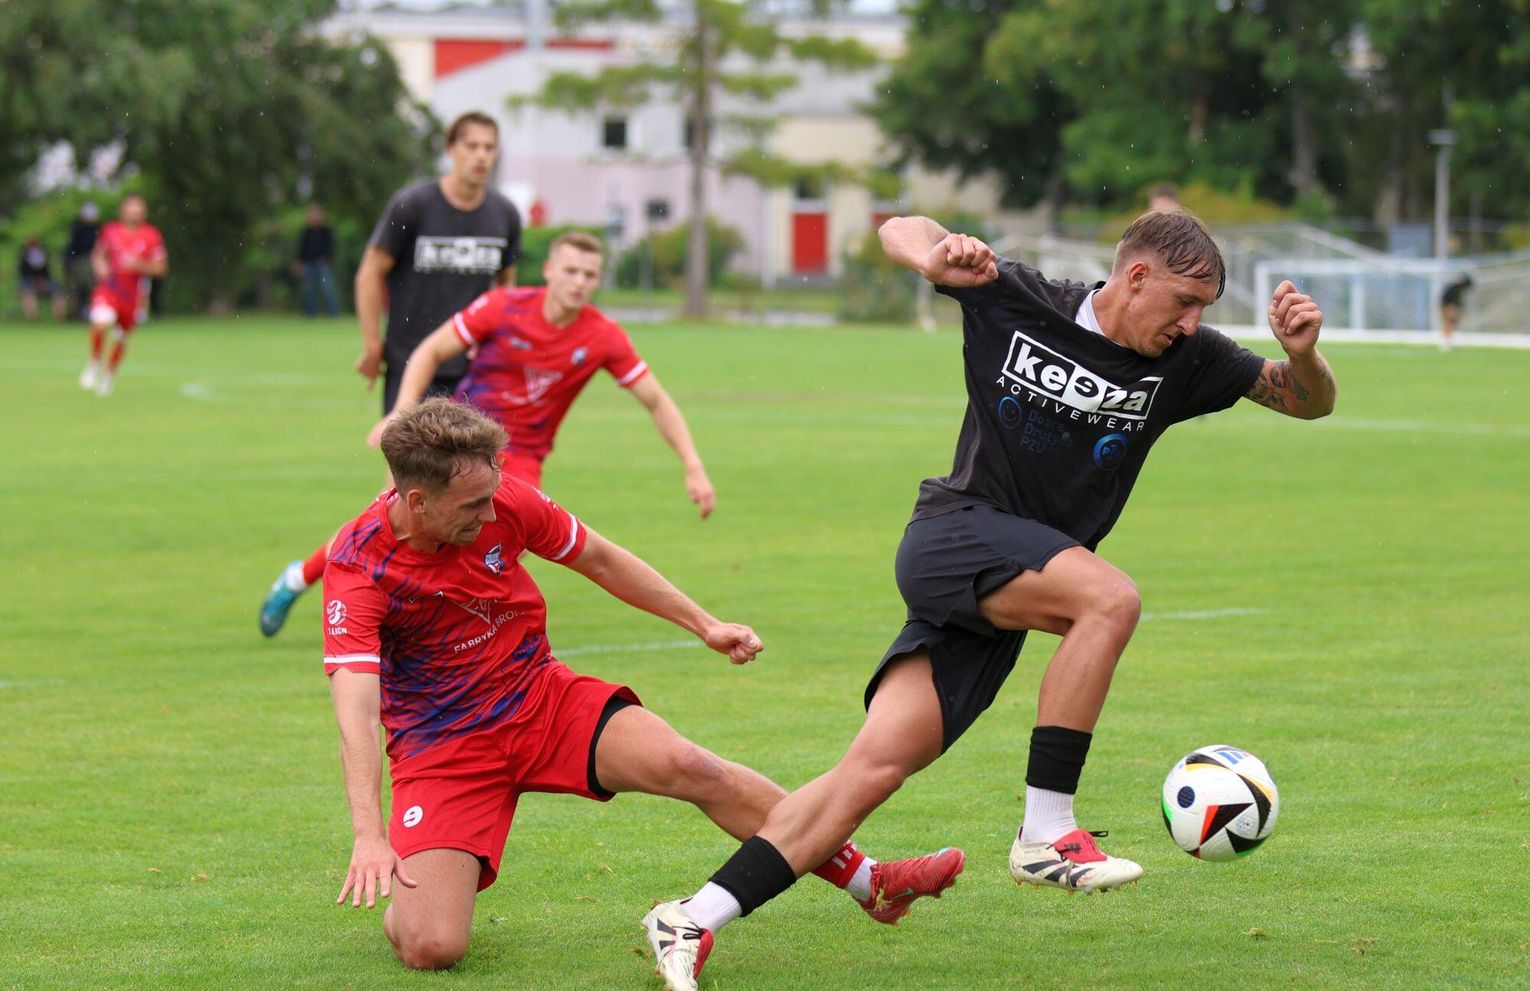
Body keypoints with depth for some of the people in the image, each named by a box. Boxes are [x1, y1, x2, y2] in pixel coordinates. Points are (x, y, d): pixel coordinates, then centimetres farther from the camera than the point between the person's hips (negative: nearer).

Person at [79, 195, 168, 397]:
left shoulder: (152, 236, -2)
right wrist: (100, 267, -5)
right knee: (100, 324, -25)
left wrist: (140, 266, -15)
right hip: (108, 288, -1)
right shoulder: (110, 231, 2)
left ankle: (108, 376, 33)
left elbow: (161, 268, 1)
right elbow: (98, 255, 16)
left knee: (121, 338, 10)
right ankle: (94, 363, 0)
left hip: (134, 295, 1)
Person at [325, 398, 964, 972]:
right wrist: (369, 838, -44)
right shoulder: (358, 567, -24)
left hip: (542, 696, 3)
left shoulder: (500, 499, -11)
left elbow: (599, 559, 8)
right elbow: (355, 711, -33)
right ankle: (405, 892, 17)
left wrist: (705, 626, 11)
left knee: (689, 767, -21)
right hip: (440, 747, -3)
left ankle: (870, 883, -13)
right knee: (430, 948, -21)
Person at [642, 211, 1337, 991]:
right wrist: (936, 258, -20)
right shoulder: (1015, 302, -4)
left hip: (996, 616, 4)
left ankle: (697, 918, -5)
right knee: (1109, 597, -30)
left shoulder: (1184, 361, 5)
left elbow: (1308, 401, 12)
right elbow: (900, 232, 4)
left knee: (877, 768, -8)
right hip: (953, 536, -4)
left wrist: (1303, 353, -11)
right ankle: (1044, 834, -26)